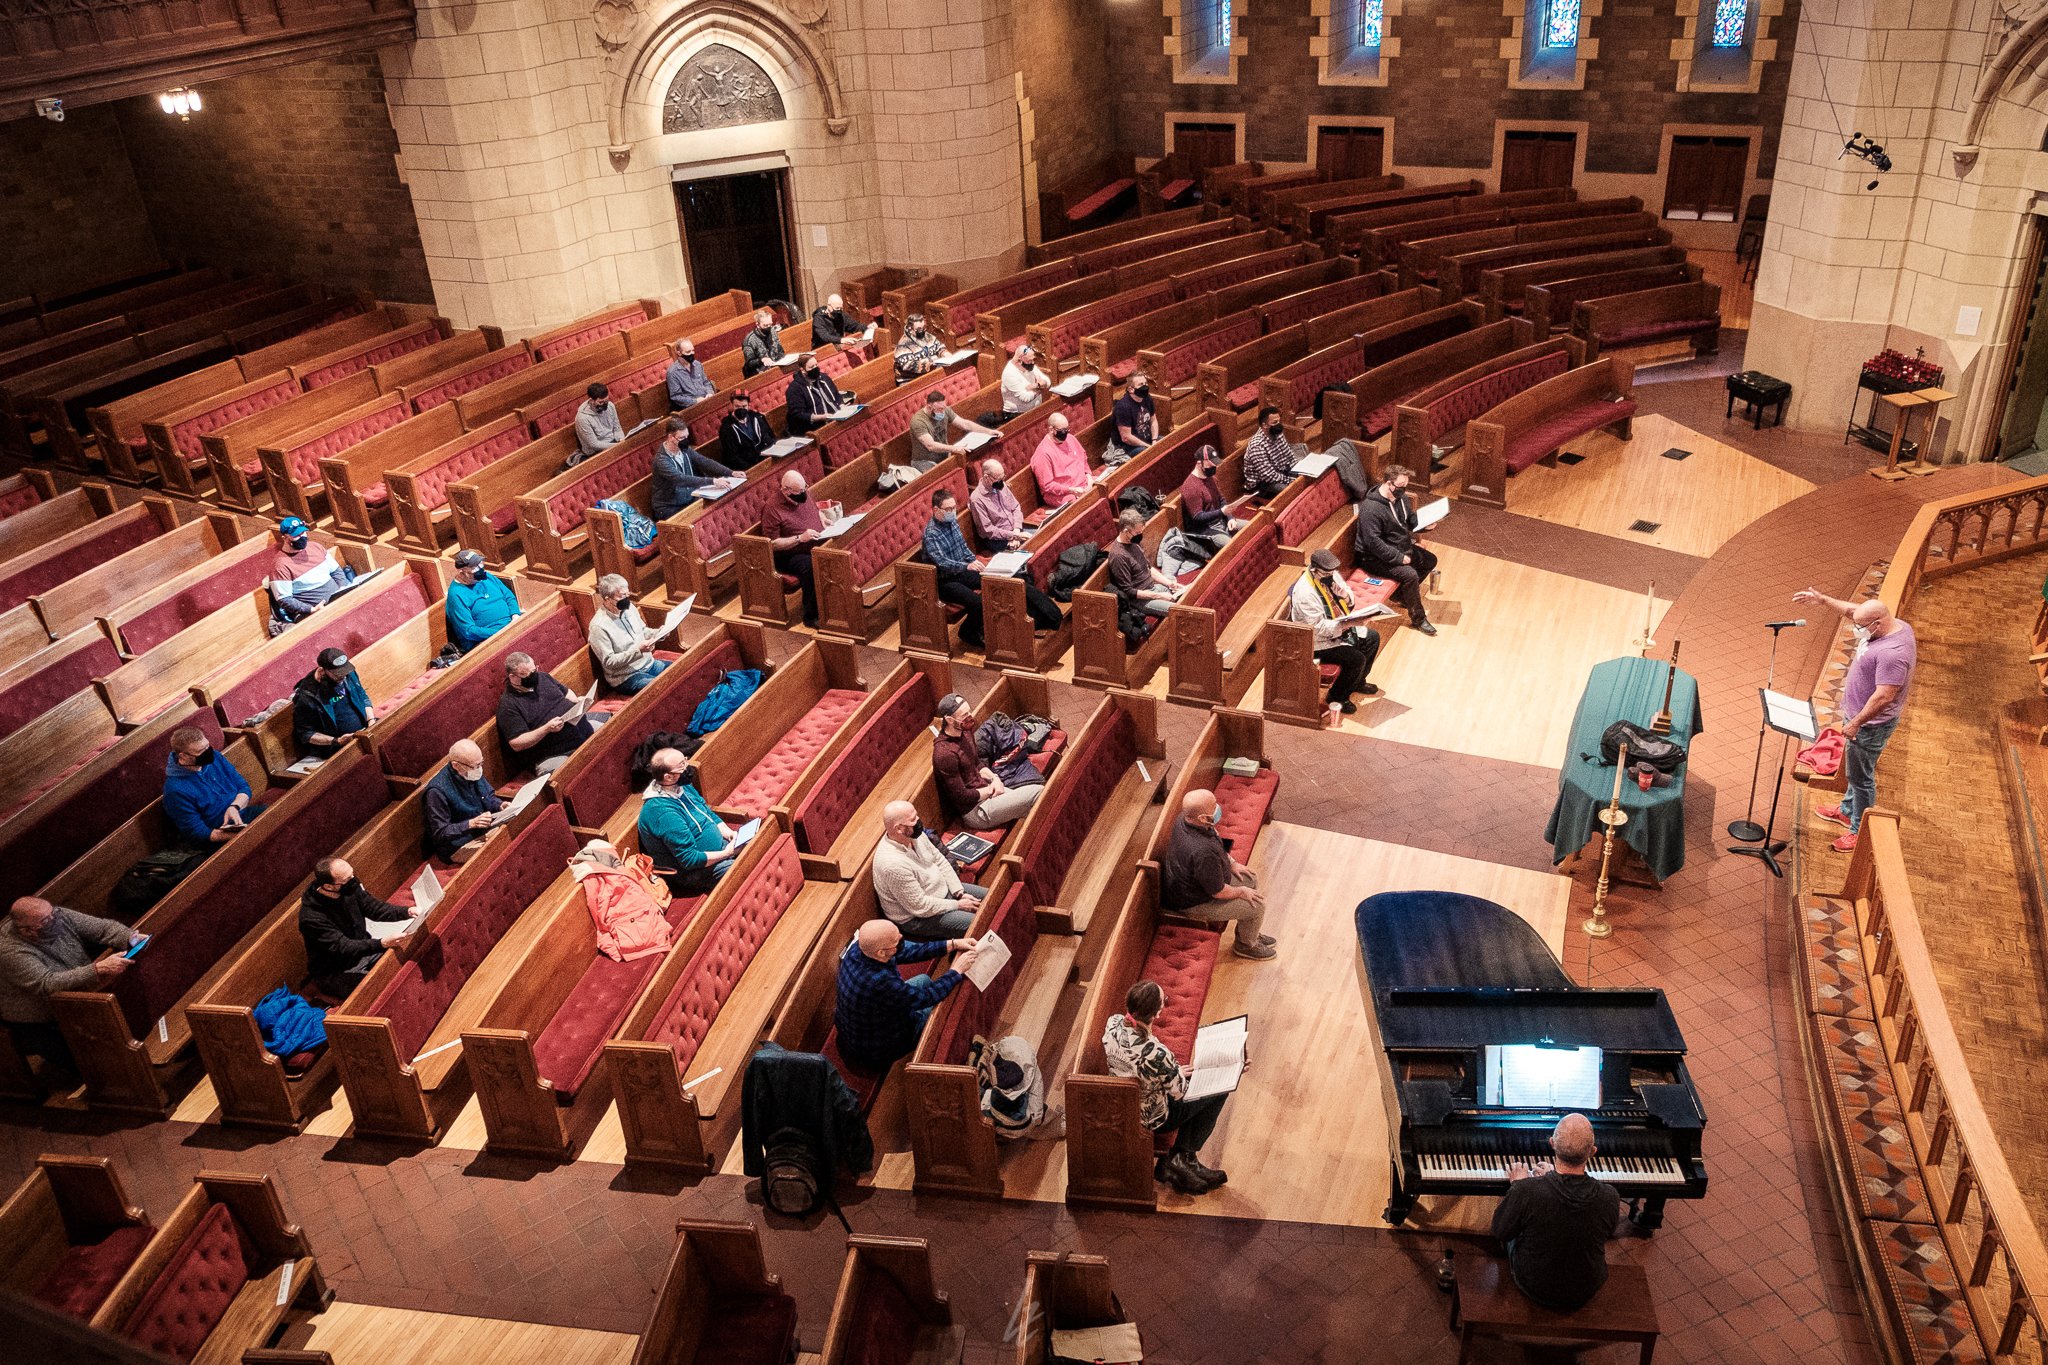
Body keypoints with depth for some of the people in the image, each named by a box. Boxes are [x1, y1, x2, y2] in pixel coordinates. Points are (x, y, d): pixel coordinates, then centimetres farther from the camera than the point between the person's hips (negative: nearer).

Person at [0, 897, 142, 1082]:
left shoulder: (58, 917, -10)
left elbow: (103, 927, -9)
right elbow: (49, 984, -39)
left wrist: (130, 938, -31)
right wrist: (100, 969, -49)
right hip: (41, 1027, -6)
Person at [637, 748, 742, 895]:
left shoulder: (682, 787, -3)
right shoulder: (664, 813, -31)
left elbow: (709, 813, 12)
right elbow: (690, 859, -28)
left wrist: (729, 833, -4)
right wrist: (726, 854, -21)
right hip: (690, 871, -9)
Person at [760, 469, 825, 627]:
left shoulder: (805, 494, 6)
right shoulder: (772, 509, -13)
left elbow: (816, 511, 28)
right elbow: (772, 544, -15)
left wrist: (825, 522, 5)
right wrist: (800, 538, -23)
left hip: (819, 546, 7)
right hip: (791, 556, -6)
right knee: (812, 567, -36)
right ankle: (811, 616, -24)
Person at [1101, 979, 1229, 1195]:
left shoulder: (1113, 1023, -20)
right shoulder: (1157, 1054, -40)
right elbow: (1179, 1092, -20)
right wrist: (1179, 1073, 0)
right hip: (1149, 1119, -6)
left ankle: (1173, 1163, 25)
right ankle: (1184, 1157, 23)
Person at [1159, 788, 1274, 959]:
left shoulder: (1185, 820, -15)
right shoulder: (1203, 852, -42)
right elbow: (1218, 892, -26)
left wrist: (1231, 863, 6)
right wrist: (1241, 892, -8)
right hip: (1195, 904, -9)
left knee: (1250, 880, 17)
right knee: (1257, 905, -1)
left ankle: (1249, 933, 36)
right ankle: (1247, 945, 27)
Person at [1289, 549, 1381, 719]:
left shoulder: (1332, 576, -4)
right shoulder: (1304, 592, -30)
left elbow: (1351, 603, 6)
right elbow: (1319, 628, -30)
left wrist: (1345, 594, -17)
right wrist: (1344, 625, -38)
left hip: (1340, 628, 9)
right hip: (1318, 642, -9)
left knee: (1372, 638, 11)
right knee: (1357, 659, -21)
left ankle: (1358, 682, 30)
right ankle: (1336, 697, 1)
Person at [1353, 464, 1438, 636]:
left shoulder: (1400, 497, -2)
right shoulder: (1371, 508, -29)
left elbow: (1411, 520, 12)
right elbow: (1373, 542, -31)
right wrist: (1399, 557, -26)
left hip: (1401, 548, 10)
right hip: (1375, 557, -10)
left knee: (1430, 561, 10)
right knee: (1410, 574, -24)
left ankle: (1401, 594, 23)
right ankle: (1418, 619, -7)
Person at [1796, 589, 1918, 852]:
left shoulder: (1893, 653, -34)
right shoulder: (1893, 625, -4)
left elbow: (1884, 696, -33)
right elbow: (1854, 610, 14)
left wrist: (1855, 723, -25)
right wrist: (1823, 600, 11)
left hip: (1871, 723, -10)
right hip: (1859, 714, 10)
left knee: (1861, 776, 5)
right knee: (1854, 771, 27)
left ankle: (1860, 832, 20)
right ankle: (1847, 811, 47)